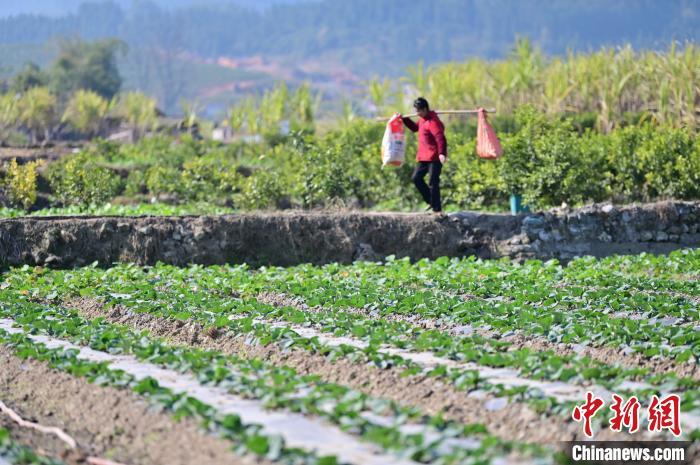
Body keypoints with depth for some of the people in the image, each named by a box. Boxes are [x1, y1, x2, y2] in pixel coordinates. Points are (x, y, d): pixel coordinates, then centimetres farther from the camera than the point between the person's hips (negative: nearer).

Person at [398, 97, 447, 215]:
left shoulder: (433, 122, -19)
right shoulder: (423, 120, 12)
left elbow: (440, 138, -29)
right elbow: (414, 127, 33)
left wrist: (442, 153, -40)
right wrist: (404, 119, 25)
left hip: (434, 158, -10)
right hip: (423, 157, 10)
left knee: (433, 183, -8)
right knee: (416, 178, 11)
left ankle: (437, 209, -1)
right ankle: (431, 201, 20)